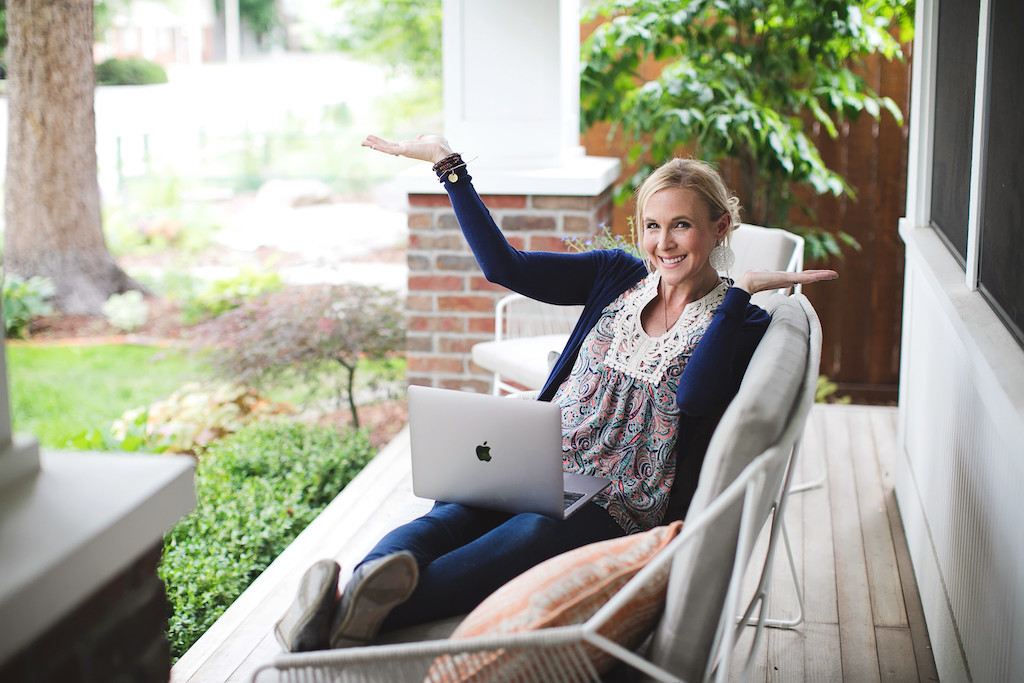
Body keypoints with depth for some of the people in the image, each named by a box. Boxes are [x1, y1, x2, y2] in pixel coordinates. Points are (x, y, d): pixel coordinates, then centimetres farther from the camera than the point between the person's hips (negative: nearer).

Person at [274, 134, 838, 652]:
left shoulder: (741, 323, 3)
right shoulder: (616, 275, 14)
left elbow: (696, 396, -18)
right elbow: (503, 264, 8)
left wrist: (743, 290, -18)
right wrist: (446, 162, 8)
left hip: (619, 503, -4)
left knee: (531, 535, -36)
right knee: (451, 515, -28)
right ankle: (343, 601, -52)